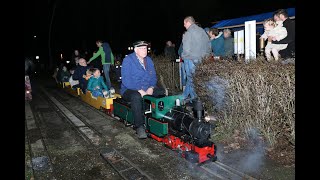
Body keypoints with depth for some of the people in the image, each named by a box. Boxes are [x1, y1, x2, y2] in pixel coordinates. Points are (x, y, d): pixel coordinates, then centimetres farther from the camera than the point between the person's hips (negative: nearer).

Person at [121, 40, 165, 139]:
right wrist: (140, 91, -26)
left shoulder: (148, 60, 9)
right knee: (136, 97, -38)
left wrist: (151, 88, -12)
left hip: (147, 89, 6)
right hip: (130, 90, -6)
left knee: (162, 92, -14)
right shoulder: (128, 60, -11)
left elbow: (153, 76, 9)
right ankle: (139, 127, -31)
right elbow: (126, 81, -19)